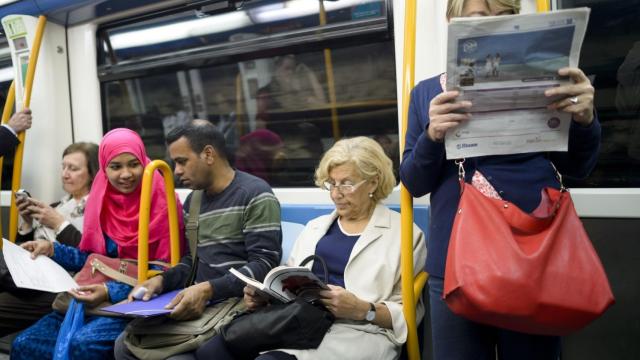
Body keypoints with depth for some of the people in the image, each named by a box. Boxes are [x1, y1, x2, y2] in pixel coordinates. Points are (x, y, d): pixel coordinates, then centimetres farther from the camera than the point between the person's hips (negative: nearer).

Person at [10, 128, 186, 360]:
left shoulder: (162, 204, -11)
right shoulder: (101, 201, 7)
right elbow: (91, 258, 16)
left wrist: (111, 291, -22)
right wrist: (51, 250, 2)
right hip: (96, 299, 6)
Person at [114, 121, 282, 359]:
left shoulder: (255, 194, -10)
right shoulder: (192, 202, 15)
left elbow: (264, 264, -17)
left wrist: (208, 289, -27)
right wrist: (162, 280, 0)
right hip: (199, 303, 7)